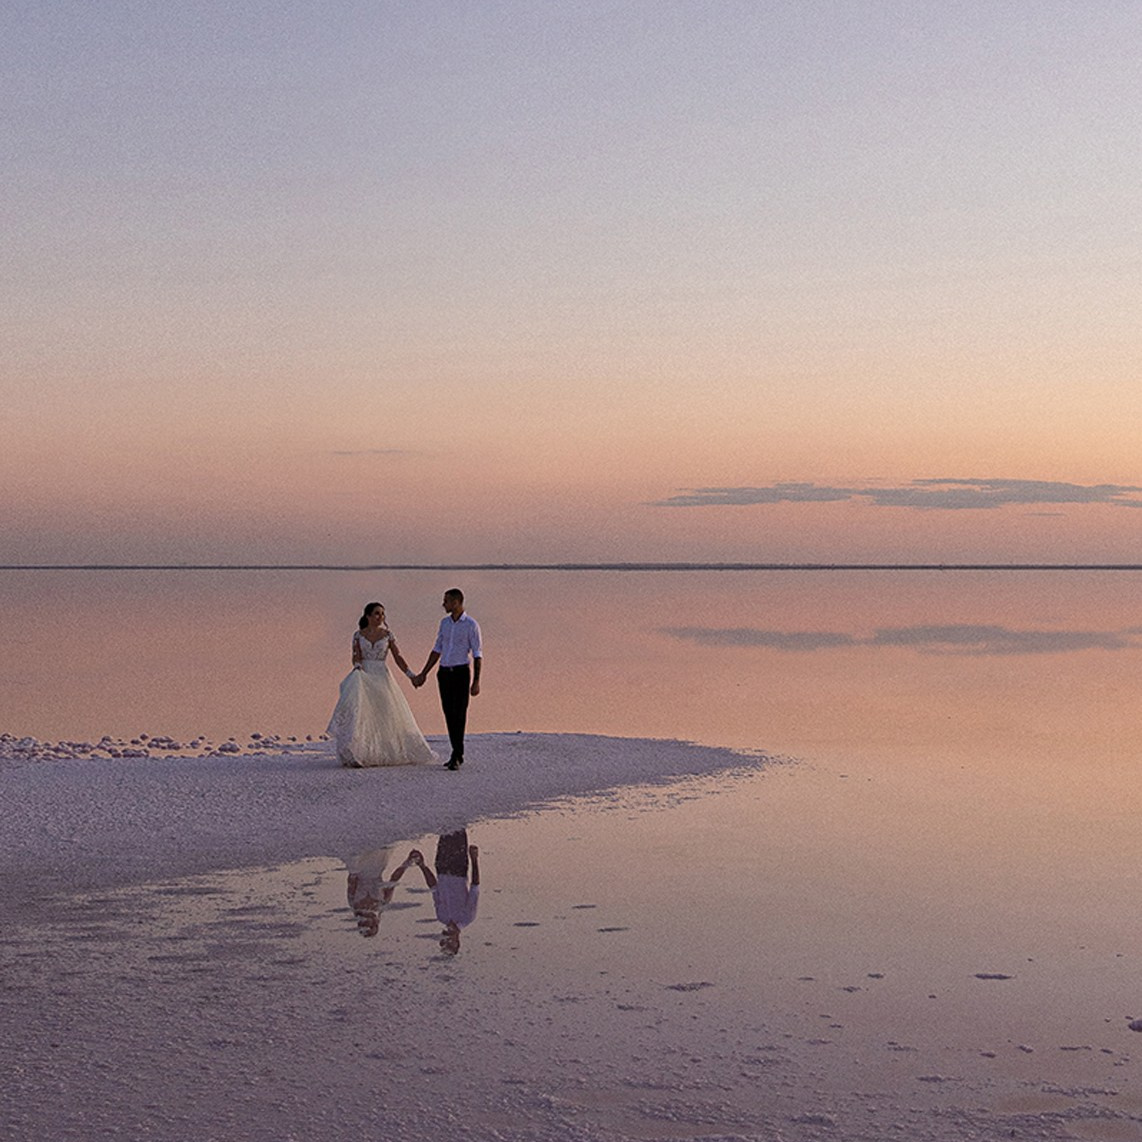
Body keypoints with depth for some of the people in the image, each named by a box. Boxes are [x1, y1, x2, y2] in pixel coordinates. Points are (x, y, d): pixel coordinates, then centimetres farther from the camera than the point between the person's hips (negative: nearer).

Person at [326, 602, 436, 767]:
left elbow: (398, 658, 2)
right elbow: (356, 656, -2)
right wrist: (358, 666, -24)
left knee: (389, 716, 3)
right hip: (363, 677, -1)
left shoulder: (387, 635, 5)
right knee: (358, 712, -16)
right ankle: (354, 755, -20)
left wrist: (411, 674, -10)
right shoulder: (358, 635, 5)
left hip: (382, 678, 1)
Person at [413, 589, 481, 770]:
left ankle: (456, 756, -9)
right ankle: (458, 754, 15)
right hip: (444, 673, 6)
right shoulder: (445, 622, 9)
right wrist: (423, 674, 15)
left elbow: (478, 654, -8)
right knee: (449, 714, 6)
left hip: (461, 673, -6)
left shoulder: (471, 625, -8)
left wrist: (476, 681, -15)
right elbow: (437, 650, 16)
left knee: (459, 714, -10)